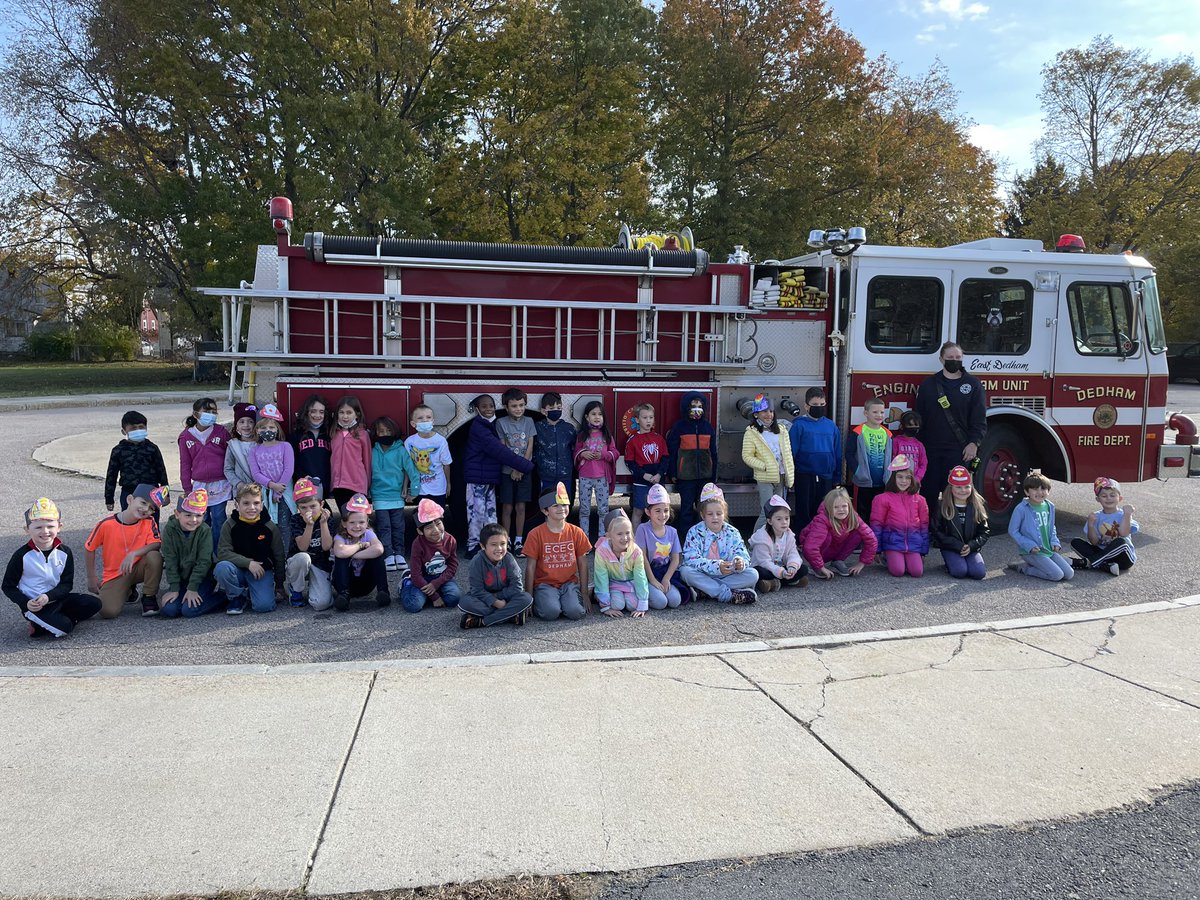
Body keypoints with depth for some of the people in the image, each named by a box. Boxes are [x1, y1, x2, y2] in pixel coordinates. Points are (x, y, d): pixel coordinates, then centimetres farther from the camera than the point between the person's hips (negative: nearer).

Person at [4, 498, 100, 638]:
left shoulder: (64, 552, -3)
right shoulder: (22, 555, -12)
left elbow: (67, 583, -2)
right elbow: (7, 586, -4)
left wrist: (48, 596, -21)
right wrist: (26, 603, -19)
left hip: (57, 598, 5)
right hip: (35, 606, -5)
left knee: (94, 604, -11)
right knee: (63, 627, -27)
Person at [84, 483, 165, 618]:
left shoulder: (149, 522, -9)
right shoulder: (106, 524, -14)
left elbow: (157, 544, -17)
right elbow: (90, 548, 0)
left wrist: (134, 554, -33)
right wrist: (91, 578, 2)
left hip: (137, 568, 1)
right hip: (114, 575, 0)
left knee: (154, 556, -32)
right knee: (108, 611, -23)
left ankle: (149, 598, -10)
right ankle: (127, 591, 14)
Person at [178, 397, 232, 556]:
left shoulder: (221, 432, -1)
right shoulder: (186, 436, 3)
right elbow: (185, 464, 7)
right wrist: (187, 488, 5)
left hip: (220, 486, -1)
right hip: (199, 486, 1)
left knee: (218, 520, 2)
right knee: (201, 521, 7)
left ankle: (219, 554, 11)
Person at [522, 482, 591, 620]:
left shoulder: (576, 532, 3)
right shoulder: (536, 534, -5)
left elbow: (583, 565, 8)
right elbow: (530, 568, -2)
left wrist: (584, 594, 5)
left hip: (569, 582, 2)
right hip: (545, 583, -2)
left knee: (576, 612, -25)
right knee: (551, 612, -29)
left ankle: (563, 602, 7)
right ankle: (539, 603, 4)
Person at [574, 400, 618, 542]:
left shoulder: (606, 435, 3)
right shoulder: (582, 435, 3)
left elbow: (614, 453, 3)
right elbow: (576, 453, 8)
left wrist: (604, 454, -14)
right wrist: (582, 454, -13)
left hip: (602, 477, 0)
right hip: (585, 477, 0)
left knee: (603, 509, 4)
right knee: (584, 509, 6)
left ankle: (602, 538, 13)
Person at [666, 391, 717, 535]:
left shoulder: (708, 427, 9)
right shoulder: (679, 427, -2)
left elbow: (713, 452, 13)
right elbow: (671, 451, -1)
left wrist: (713, 473, 10)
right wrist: (672, 473, -4)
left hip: (705, 474, 3)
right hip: (686, 475, -3)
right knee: (687, 506, 4)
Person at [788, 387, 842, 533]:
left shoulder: (831, 425, 5)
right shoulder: (799, 425, -7)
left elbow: (838, 453, 10)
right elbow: (791, 452, -6)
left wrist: (837, 476, 9)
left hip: (826, 477, 4)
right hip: (805, 476, -4)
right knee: (804, 512, 5)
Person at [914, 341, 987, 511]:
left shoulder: (972, 384, 5)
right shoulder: (928, 384, 9)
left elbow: (979, 419, 2)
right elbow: (919, 416, 10)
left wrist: (974, 443, -11)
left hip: (959, 451, -2)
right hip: (931, 449, 2)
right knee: (929, 492, 3)